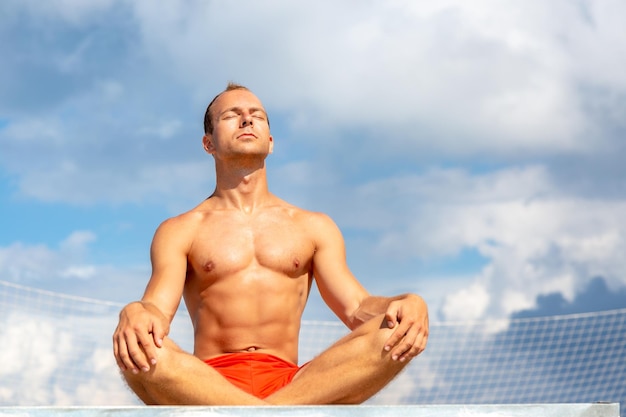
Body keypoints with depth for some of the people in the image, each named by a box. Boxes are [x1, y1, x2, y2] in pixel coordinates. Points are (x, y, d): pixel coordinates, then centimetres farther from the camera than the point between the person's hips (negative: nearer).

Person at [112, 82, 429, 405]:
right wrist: (134, 315, -28)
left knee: (394, 333, -26)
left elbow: (356, 307, 12)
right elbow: (157, 308, -1)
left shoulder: (314, 227, 22)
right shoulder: (179, 232, 15)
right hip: (207, 384, -2)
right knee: (137, 351, -37)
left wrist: (409, 305, -13)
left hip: (289, 384, 2)